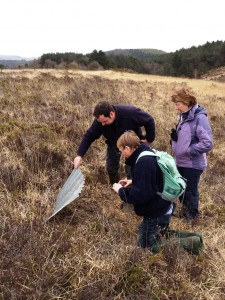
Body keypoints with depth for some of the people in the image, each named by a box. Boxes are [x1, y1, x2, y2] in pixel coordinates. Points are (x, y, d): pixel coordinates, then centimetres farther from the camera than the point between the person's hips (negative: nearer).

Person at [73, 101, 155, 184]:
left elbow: (149, 121, -25)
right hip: (113, 144, 3)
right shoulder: (99, 121, -29)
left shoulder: (130, 113, -40)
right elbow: (89, 136, -20)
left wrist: (149, 139, -18)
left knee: (130, 170, -8)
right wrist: (79, 155, -29)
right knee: (111, 169, 8)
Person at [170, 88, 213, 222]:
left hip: (193, 163, -7)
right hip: (181, 161, 8)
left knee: (191, 190, 11)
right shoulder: (184, 115, 4)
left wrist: (188, 150, -20)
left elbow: (207, 143, -26)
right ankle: (184, 209, 44)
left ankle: (192, 215, 33)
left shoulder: (200, 117, -22)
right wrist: (175, 136, -4)